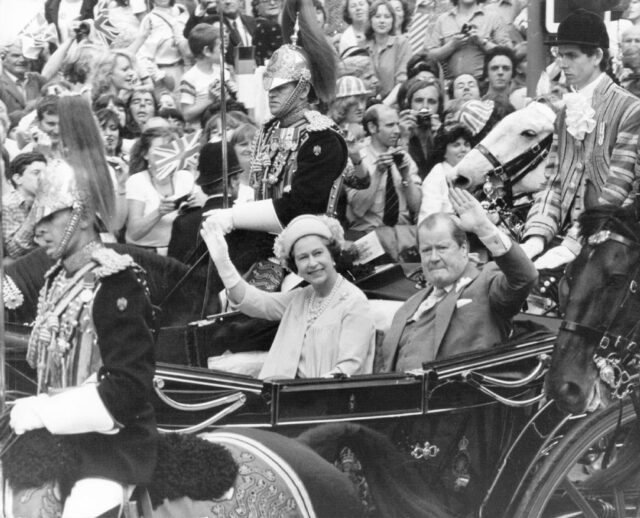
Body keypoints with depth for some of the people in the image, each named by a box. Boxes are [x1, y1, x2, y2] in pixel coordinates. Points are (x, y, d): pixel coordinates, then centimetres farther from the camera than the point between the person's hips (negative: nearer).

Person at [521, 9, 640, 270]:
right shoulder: (567, 112, 18)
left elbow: (618, 189, -12)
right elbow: (553, 181, 12)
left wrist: (573, 245, -19)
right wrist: (536, 236, -6)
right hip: (566, 235, 6)